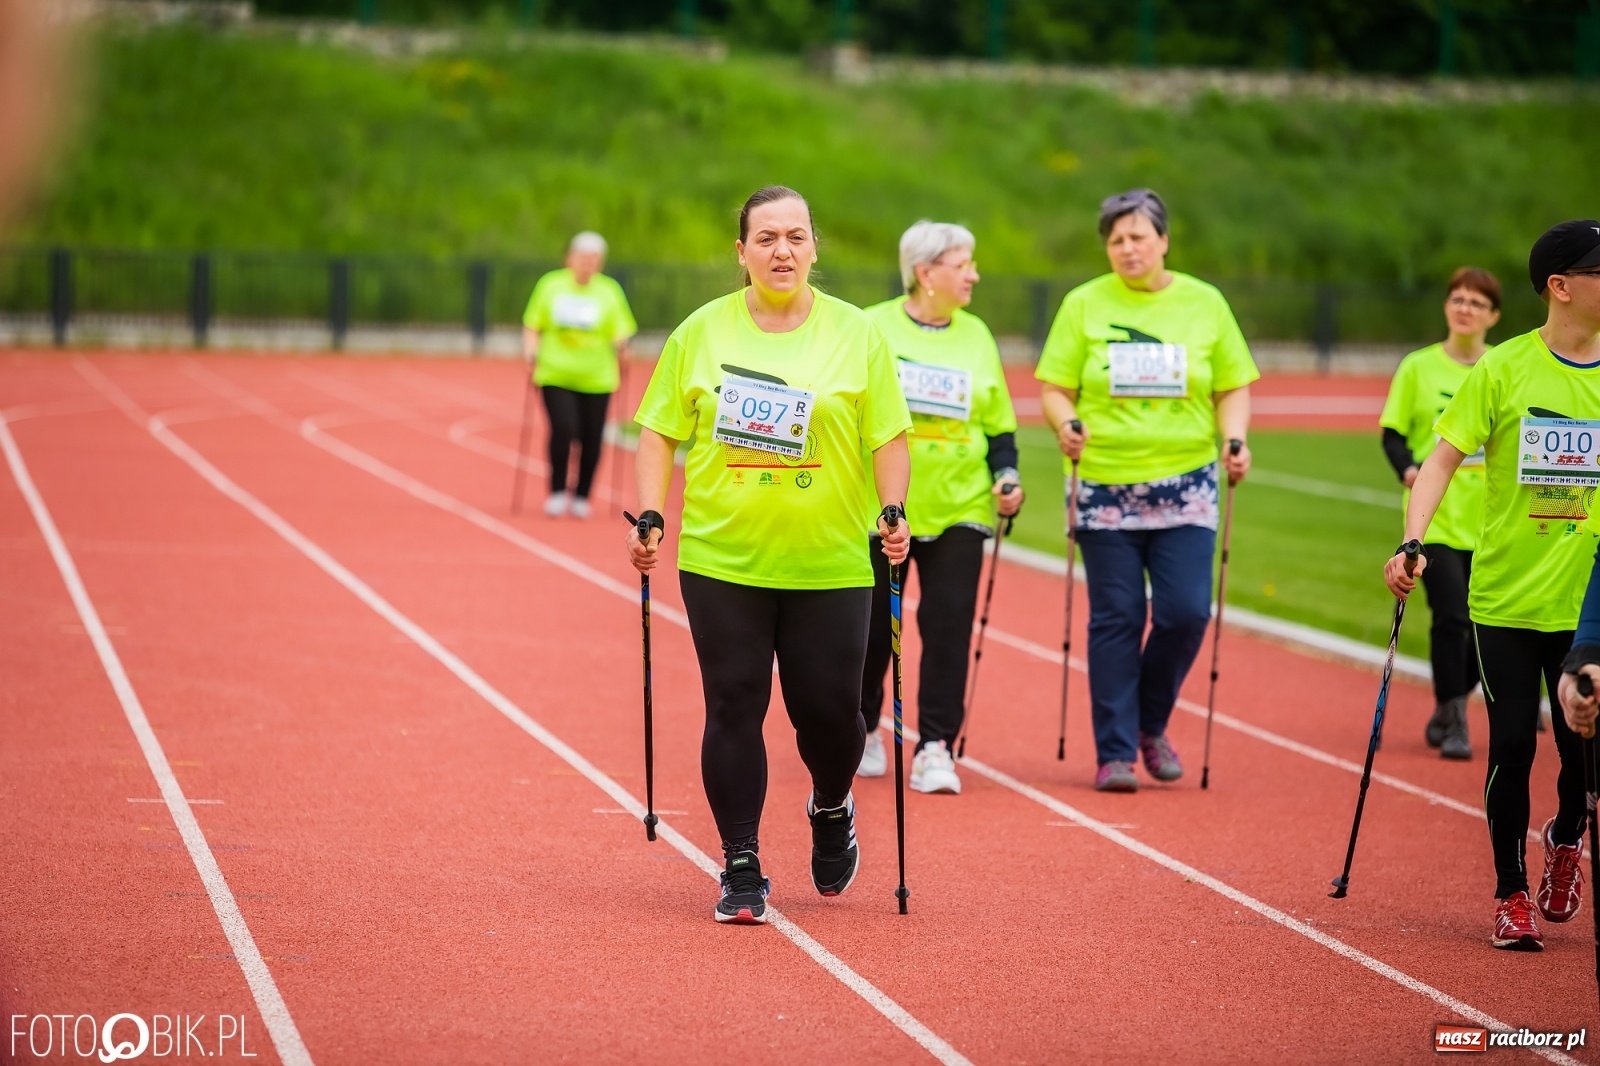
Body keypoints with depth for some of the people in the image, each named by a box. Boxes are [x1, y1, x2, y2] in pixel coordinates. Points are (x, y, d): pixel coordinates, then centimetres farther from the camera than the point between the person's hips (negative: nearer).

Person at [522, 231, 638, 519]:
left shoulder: (610, 291, 5)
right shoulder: (550, 285, 5)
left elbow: (620, 333, 3)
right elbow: (532, 325, 10)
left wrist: (621, 346, -17)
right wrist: (531, 349, -6)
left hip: (596, 378, 1)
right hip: (556, 375, -1)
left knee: (591, 438, 1)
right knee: (562, 429, -16)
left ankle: (581, 497, 18)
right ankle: (557, 492, 1)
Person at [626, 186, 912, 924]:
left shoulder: (857, 334, 3)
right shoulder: (700, 333, 4)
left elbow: (888, 437, 3)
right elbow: (661, 432, 7)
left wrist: (893, 511, -10)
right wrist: (648, 517, -3)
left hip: (830, 566, 0)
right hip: (722, 561, 0)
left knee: (828, 709, 1)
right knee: (734, 710, 0)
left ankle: (831, 810, 34)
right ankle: (741, 870, 10)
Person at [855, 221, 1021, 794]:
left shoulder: (976, 335, 9)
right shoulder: (871, 329, -2)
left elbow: (999, 424, 15)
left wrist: (1007, 478, 0)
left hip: (958, 509, 2)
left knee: (950, 624, -6)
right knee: (871, 624, 7)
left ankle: (935, 749, -1)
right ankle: (862, 731, 29)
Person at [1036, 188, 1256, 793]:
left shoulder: (1205, 303, 7)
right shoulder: (1083, 305, 4)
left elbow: (1233, 386, 11)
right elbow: (1054, 388, 3)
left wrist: (1235, 439, -6)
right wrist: (1066, 425, -17)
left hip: (1186, 487, 1)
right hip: (1106, 488, -1)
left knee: (1186, 612, -8)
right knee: (1115, 621, 0)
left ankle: (1151, 724, 17)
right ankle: (1115, 753, 8)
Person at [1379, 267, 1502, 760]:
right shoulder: (1418, 367, 1)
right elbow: (1393, 433, 2)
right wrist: (1409, 469, -17)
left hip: (1490, 519, 3)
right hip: (1435, 515, -2)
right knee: (1450, 616, -12)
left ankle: (1447, 712, 28)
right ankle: (1452, 724, 1)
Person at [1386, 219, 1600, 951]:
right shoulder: (1503, 370, -6)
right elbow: (1444, 456, -5)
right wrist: (1413, 542, -17)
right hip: (1506, 599, -2)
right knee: (1512, 746, 1)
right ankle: (1511, 895, 18)